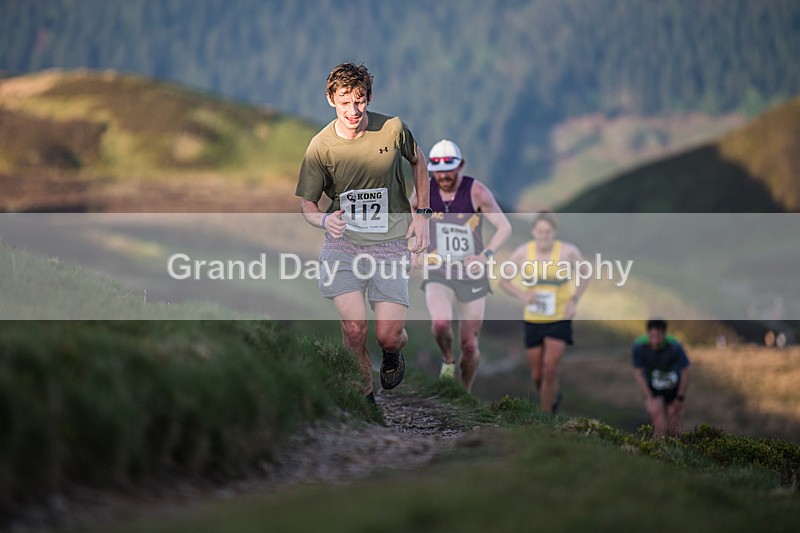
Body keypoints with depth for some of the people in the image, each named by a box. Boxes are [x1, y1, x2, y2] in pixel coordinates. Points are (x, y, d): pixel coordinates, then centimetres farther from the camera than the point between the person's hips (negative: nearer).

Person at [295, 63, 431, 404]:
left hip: (390, 242, 0)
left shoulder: (392, 129, -6)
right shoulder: (321, 146, -8)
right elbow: (306, 203, 1)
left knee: (388, 335, -9)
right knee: (354, 328, -17)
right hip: (343, 241, 0)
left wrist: (422, 213, 10)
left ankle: (393, 351, 31)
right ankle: (363, 398, 10)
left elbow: (417, 161, 15)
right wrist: (324, 220, -22)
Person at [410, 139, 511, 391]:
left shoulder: (476, 192, -13)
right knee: (440, 323, -29)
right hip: (438, 273, 0)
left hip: (472, 276, 0)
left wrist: (485, 255, -27)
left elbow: (504, 227, -11)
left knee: (469, 345, 4)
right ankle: (448, 360, 4)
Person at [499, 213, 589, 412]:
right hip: (533, 320, 3)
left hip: (559, 319, -2)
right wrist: (522, 295, -14)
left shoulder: (567, 251, -10)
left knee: (550, 369, -14)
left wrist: (574, 300, -7)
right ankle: (554, 396, 42)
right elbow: (503, 281, 4)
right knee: (537, 375, 9)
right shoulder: (522, 253, -6)